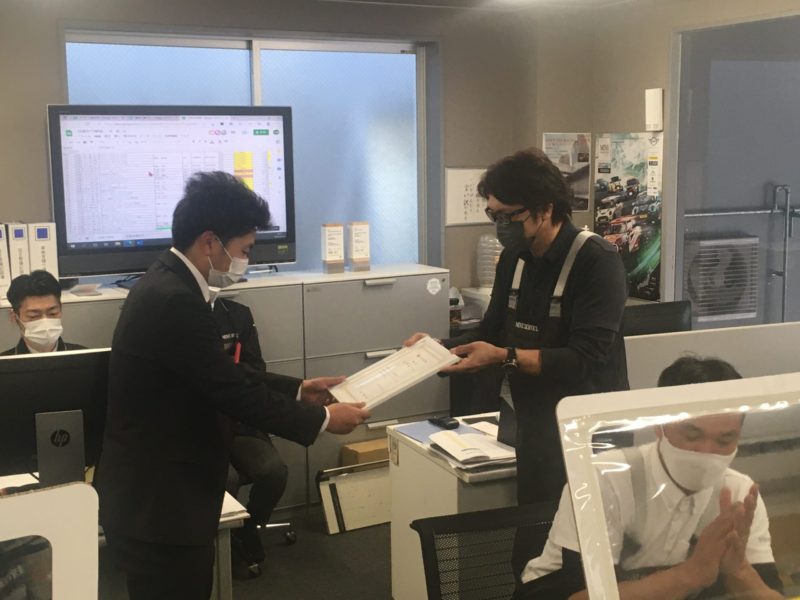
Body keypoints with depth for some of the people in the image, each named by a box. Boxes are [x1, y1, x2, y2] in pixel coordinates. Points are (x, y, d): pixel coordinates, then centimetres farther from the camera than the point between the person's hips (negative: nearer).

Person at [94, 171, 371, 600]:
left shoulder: (169, 284, 6)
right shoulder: (174, 300, -26)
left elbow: (224, 378, 13)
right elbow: (234, 392, -22)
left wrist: (296, 391, 12)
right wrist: (322, 418, -10)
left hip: (157, 496, 10)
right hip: (157, 507, -10)